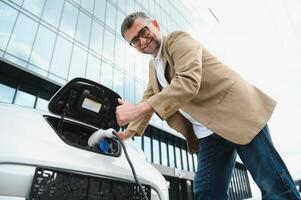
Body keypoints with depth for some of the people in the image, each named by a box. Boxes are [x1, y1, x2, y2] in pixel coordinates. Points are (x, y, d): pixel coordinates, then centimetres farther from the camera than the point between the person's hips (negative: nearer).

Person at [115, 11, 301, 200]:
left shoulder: (178, 39, -7)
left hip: (236, 113, -7)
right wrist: (132, 129, 17)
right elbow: (150, 98, 28)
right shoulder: (153, 66, 19)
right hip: (208, 134, 7)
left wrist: (139, 109, -30)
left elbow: (188, 82, -24)